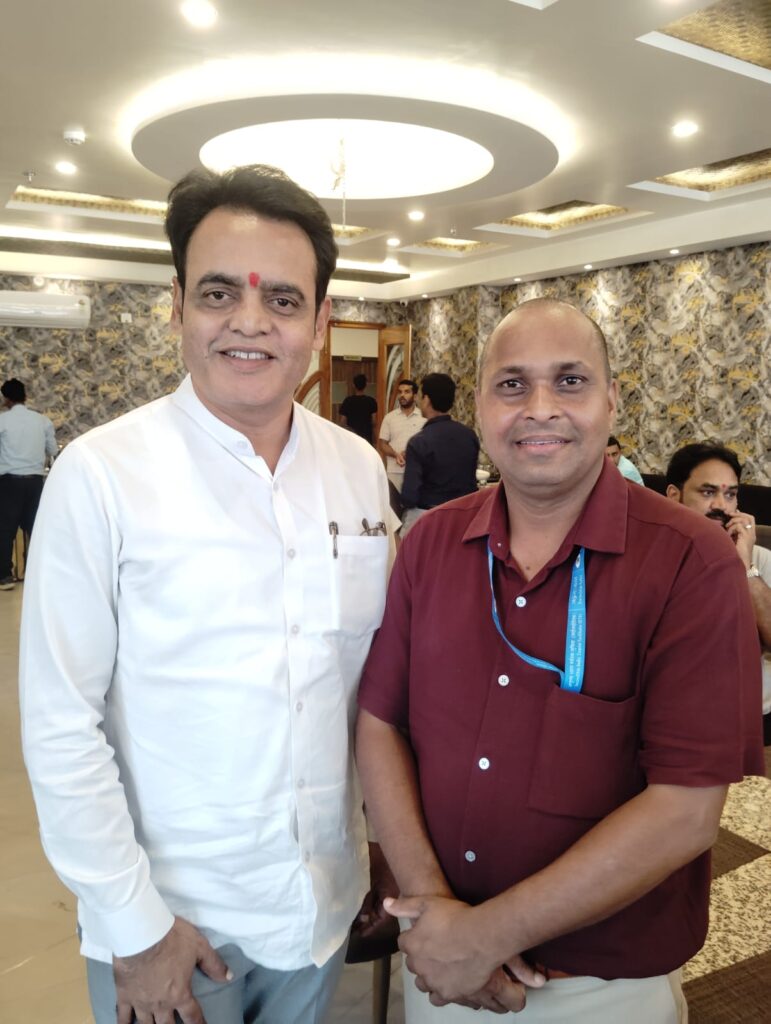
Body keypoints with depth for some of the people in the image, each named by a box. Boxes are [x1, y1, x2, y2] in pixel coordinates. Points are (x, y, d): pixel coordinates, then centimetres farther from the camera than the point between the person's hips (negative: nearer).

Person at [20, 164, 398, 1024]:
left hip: (324, 904, 4)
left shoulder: (360, 470, -4)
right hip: (168, 920, -3)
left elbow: (378, 673, 4)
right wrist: (133, 925, -11)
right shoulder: (101, 474, -17)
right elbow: (61, 724, -14)